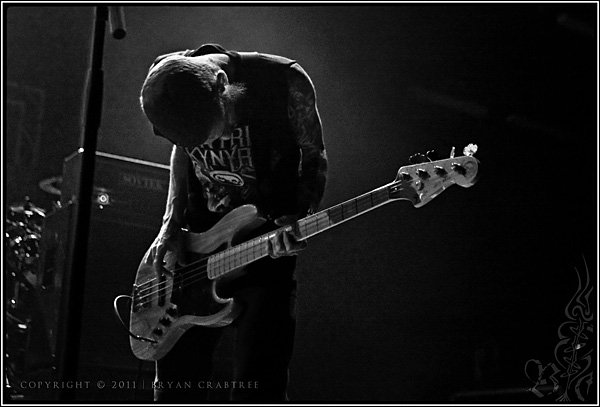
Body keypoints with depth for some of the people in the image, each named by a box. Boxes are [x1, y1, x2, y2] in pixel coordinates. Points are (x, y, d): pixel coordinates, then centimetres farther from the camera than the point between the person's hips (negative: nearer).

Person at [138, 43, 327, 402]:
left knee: (257, 390, -8)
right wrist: (172, 223, -1)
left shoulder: (285, 82, -18)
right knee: (174, 387, 7)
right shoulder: (166, 87, -7)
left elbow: (314, 157, -3)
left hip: (266, 252, -3)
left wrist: (299, 218, -19)